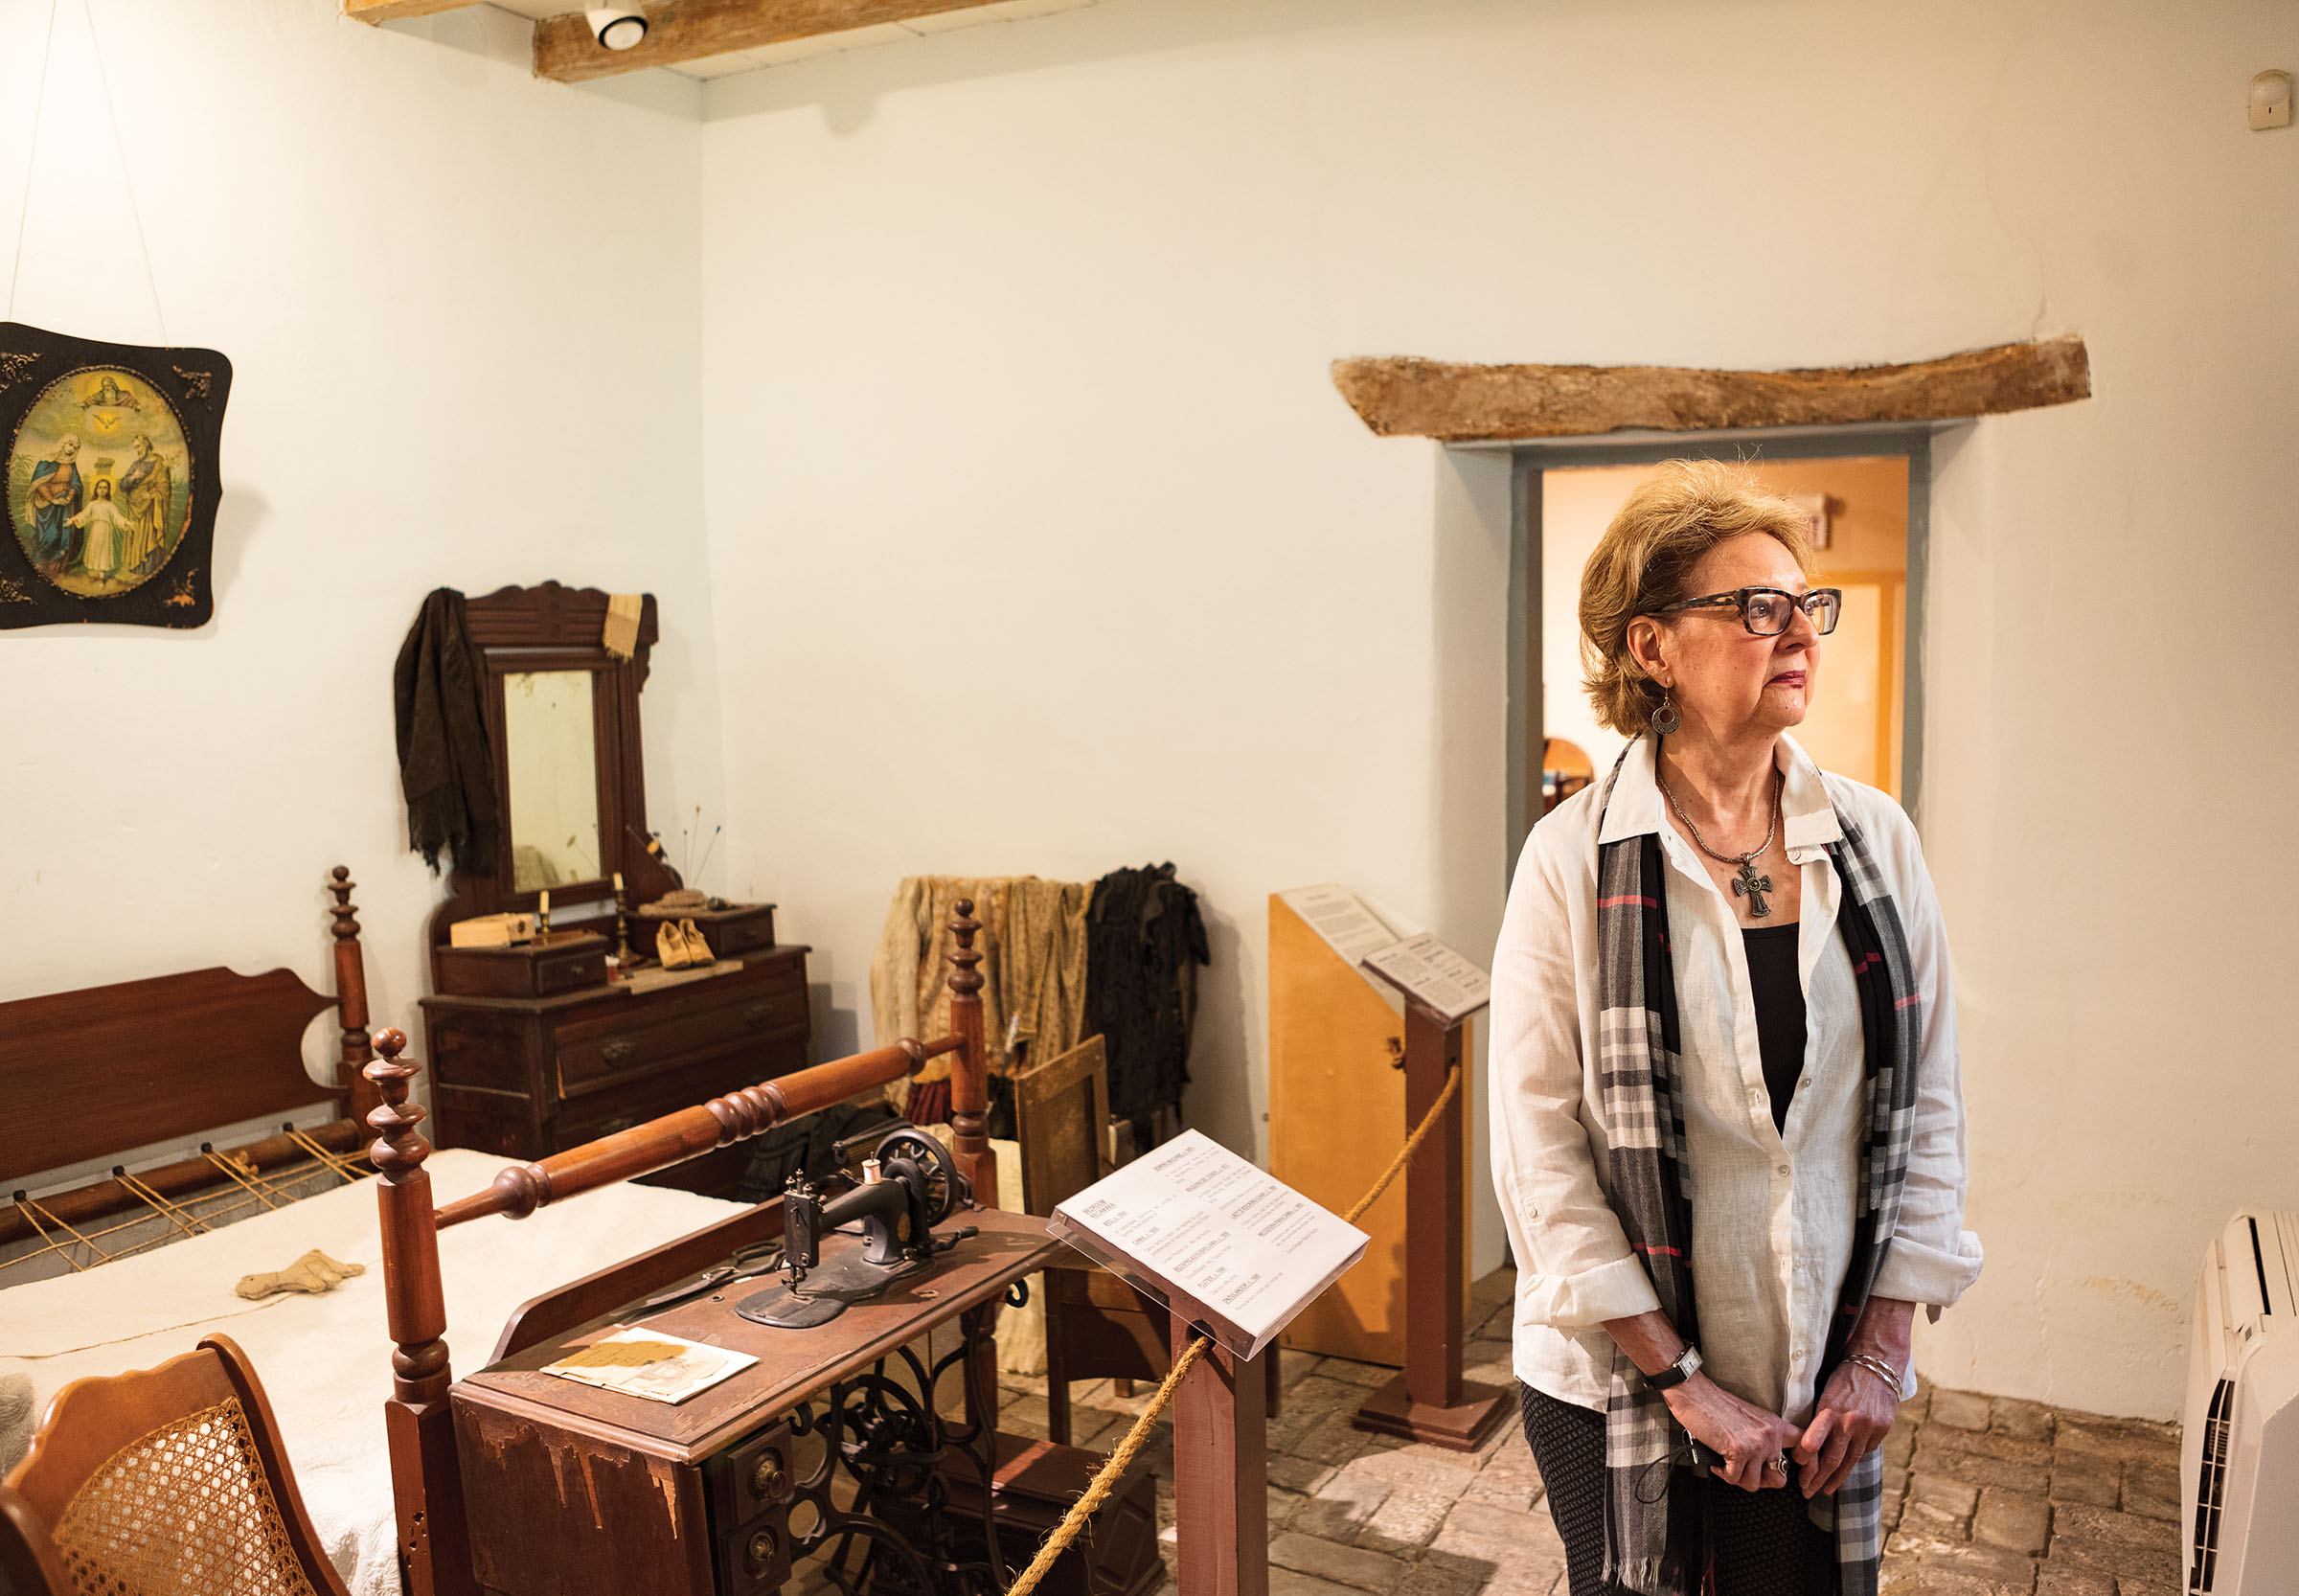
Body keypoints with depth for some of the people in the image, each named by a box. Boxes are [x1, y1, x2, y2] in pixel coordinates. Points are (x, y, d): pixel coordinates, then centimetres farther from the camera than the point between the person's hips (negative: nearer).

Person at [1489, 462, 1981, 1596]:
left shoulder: (1874, 841, -1)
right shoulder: (1573, 859, -12)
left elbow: (1928, 1106, 3)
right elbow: (1539, 1151, -12)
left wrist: (1881, 1352, -1)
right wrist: (1680, 1379, -12)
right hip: (1618, 1386, -2)